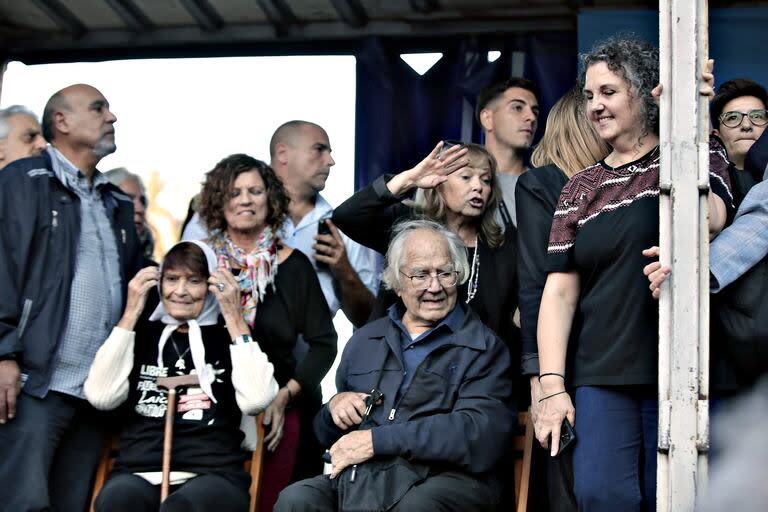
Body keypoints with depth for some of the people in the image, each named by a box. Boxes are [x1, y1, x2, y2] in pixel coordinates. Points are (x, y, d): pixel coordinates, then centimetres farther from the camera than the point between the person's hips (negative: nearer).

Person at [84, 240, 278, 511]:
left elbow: (255, 400, -5)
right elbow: (100, 397, 2)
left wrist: (235, 319, 1)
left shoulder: (229, 338, 15)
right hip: (138, 474, 1)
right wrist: (130, 315, 5)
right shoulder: (142, 335, 19)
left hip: (213, 476, -1)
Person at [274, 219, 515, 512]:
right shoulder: (366, 340, 21)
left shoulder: (484, 347, 5)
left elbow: (480, 435, -12)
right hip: (359, 478, 4)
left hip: (446, 479, -4)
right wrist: (334, 408, 5)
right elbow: (327, 435, 30)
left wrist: (375, 440, -13)